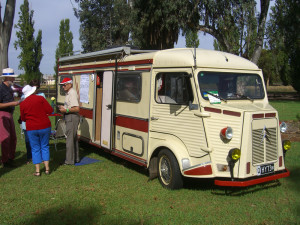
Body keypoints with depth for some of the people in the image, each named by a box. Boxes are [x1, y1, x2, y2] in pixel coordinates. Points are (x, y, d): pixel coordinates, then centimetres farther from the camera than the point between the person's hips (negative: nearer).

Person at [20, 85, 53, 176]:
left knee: (35, 149, 9)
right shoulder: (40, 98, -6)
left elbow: (23, 118, 8)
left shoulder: (22, 104, 1)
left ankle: (37, 171, 9)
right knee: (45, 147, 12)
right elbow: (50, 110, -9)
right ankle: (47, 168, 10)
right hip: (44, 127, 0)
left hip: (31, 129, 1)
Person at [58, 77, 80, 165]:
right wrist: (63, 108, 11)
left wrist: (66, 110, -21)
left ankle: (69, 160, -1)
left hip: (72, 118, -11)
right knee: (74, 138, 16)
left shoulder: (72, 93, -17)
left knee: (70, 139, -6)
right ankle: (76, 158, 25)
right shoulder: (69, 93, 17)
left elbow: (77, 108, -25)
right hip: (70, 118, 11)